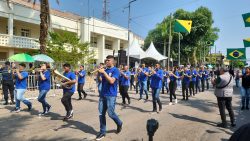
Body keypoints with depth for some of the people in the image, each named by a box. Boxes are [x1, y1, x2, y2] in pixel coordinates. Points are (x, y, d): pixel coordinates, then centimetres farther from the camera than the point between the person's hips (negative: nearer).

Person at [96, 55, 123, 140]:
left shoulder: (115, 70, -7)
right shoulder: (105, 70, 12)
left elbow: (111, 81, -22)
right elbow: (101, 81, 16)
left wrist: (103, 72, -21)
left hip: (111, 96, -6)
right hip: (103, 95, 6)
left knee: (110, 113, -5)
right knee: (101, 114, 5)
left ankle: (119, 123, 26)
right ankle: (102, 132, 17)